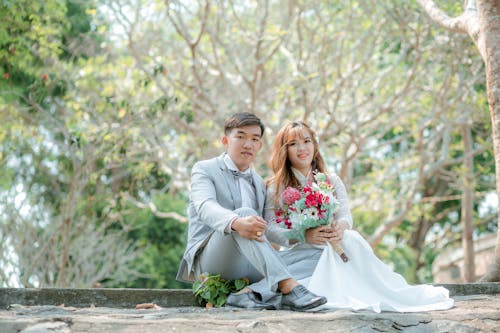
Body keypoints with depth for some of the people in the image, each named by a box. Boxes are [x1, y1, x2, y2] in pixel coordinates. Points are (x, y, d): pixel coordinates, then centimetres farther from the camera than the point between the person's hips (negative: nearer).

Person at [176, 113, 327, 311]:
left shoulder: (259, 183, 24)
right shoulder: (204, 170, 2)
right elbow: (205, 207, -20)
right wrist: (236, 223, -43)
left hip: (248, 267, 6)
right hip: (210, 261, -6)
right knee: (244, 212, -34)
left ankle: (249, 294, -38)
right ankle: (288, 287, -47)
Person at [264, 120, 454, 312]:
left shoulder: (331, 181, 17)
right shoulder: (275, 187, 7)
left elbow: (345, 215, 4)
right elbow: (270, 228, -6)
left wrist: (341, 227, -22)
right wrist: (304, 235, -23)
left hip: (331, 251, 3)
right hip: (298, 253, -3)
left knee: (351, 237, -31)